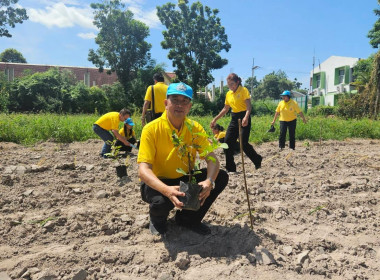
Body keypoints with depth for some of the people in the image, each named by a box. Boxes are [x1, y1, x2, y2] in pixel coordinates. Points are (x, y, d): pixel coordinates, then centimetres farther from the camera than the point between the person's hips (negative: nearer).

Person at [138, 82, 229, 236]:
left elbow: (212, 159, -13)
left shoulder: (195, 128, -6)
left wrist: (209, 181, -36)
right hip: (158, 183, -4)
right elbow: (143, 170, -27)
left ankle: (188, 218, 7)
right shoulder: (151, 129, -20)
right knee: (161, 202, -37)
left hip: (185, 179, 5)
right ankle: (157, 220, 6)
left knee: (221, 177, -13)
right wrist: (167, 190, -46)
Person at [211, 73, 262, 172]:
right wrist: (215, 119, 18)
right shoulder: (228, 94, 12)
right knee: (227, 142, -1)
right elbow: (225, 109, 21)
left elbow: (249, 106, -17)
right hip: (234, 118, 7)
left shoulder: (243, 90, -7)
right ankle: (230, 168, 9)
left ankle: (257, 160, 15)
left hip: (243, 118, -7)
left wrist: (246, 117, -35)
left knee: (243, 143, -12)